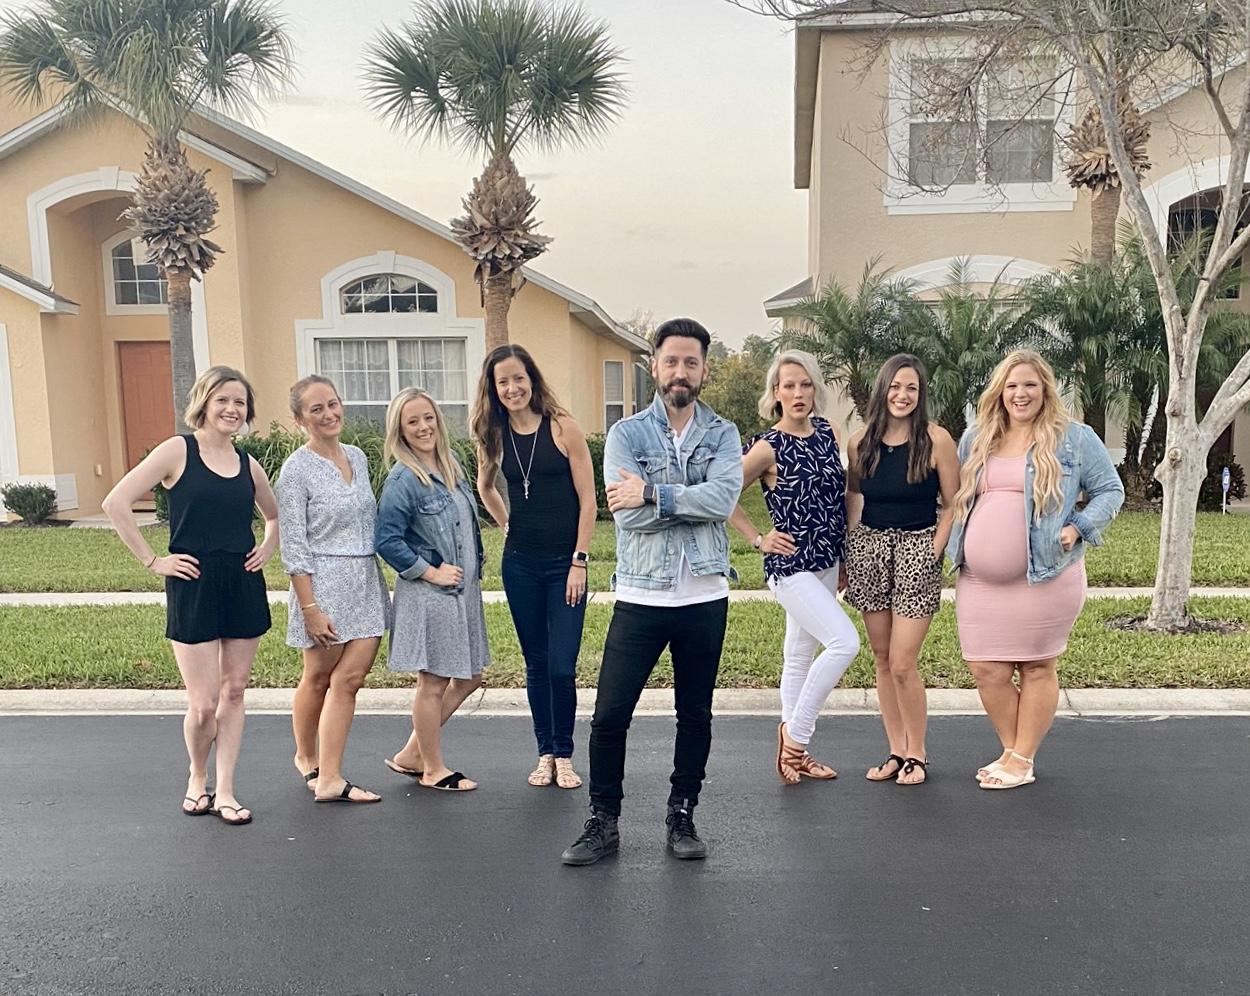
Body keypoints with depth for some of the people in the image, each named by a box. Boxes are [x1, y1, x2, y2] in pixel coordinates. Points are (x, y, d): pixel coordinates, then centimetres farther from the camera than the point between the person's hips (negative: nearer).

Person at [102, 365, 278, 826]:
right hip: (193, 587, -4)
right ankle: (197, 778, 25)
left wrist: (268, 547, 8)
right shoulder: (178, 450, -6)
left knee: (234, 692, 8)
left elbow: (275, 515, 25)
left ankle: (225, 791, 20)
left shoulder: (248, 464, 8)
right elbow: (116, 503, -11)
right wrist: (152, 561, -11)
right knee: (204, 704, -3)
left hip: (244, 586, 5)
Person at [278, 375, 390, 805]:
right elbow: (293, 547, -11)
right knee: (319, 678, 11)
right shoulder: (296, 470, -9)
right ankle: (306, 757, 35)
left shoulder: (358, 457, 9)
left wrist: (377, 575, 16)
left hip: (367, 583, 5)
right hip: (323, 584, -5)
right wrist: (310, 608, -15)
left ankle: (328, 779, 4)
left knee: (349, 678, -1)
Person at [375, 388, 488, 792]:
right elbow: (386, 539, -19)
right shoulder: (403, 480, -16)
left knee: (469, 678, 15)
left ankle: (411, 755, 28)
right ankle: (432, 769, 23)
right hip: (430, 594, -8)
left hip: (464, 590, 8)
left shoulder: (452, 465, 7)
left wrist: (474, 574, 14)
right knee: (434, 683, 5)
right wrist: (430, 572, -15)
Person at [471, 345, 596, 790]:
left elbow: (587, 500, -7)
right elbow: (486, 487, 25)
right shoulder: (495, 436, 5)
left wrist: (580, 561, -10)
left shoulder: (562, 427, -7)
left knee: (562, 667, -6)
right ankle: (545, 753, 22)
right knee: (536, 665, 10)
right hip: (520, 564, 4)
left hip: (565, 564, -3)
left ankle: (564, 756, 12)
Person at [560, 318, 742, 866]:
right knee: (609, 714, 1)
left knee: (695, 715, 13)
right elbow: (628, 513, -14)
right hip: (640, 597, -1)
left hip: (704, 598, 1)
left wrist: (654, 494, -18)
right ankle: (602, 821, 19)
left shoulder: (722, 434, 4)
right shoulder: (626, 433, 0)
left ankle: (681, 816, 29)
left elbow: (725, 498, -16)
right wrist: (693, 498, -12)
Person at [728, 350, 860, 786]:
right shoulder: (768, 447, -14)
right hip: (791, 566, -7)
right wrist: (758, 538, -9)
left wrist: (847, 550, 12)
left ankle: (795, 751, 25)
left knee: (801, 655, 14)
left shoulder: (826, 432, 4)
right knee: (844, 641, -17)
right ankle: (795, 734, 0)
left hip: (826, 564, 7)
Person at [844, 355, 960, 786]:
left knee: (903, 662, -6)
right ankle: (896, 751, 23)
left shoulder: (936, 440, -7)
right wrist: (846, 551, 8)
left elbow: (953, 505, -2)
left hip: (917, 548, -4)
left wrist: (934, 552, -9)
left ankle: (916, 755, 13)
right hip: (868, 547, 4)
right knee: (882, 659, 10)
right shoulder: (861, 442, 3)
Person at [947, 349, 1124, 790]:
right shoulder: (976, 438, 12)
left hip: (1044, 577, -4)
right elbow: (956, 496, 21)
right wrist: (958, 545, 8)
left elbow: (1110, 491, 4)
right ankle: (1011, 750, 25)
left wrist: (1077, 528, -11)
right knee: (987, 670, 5)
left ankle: (1022, 761, 20)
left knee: (1037, 668, 7)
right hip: (980, 581, 4)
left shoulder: (1074, 438, 0)